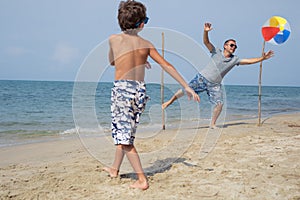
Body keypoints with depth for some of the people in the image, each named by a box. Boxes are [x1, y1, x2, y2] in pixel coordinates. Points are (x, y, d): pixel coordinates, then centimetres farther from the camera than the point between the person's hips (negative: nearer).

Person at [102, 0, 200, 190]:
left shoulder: (114, 39, 0)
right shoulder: (146, 44, 5)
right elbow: (167, 66, 1)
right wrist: (187, 86, 2)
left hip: (122, 89, -4)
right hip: (141, 91, 5)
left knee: (124, 136, -1)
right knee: (125, 132, 20)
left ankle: (142, 179, -6)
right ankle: (115, 168, 38)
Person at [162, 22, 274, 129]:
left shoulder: (235, 60, 5)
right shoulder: (216, 52, -2)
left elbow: (249, 61, 2)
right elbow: (206, 42, -11)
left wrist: (262, 58, -7)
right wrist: (206, 32, -29)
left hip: (214, 85, 3)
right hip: (202, 78, -3)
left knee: (219, 104, -8)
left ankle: (212, 124, 9)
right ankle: (170, 101, 17)